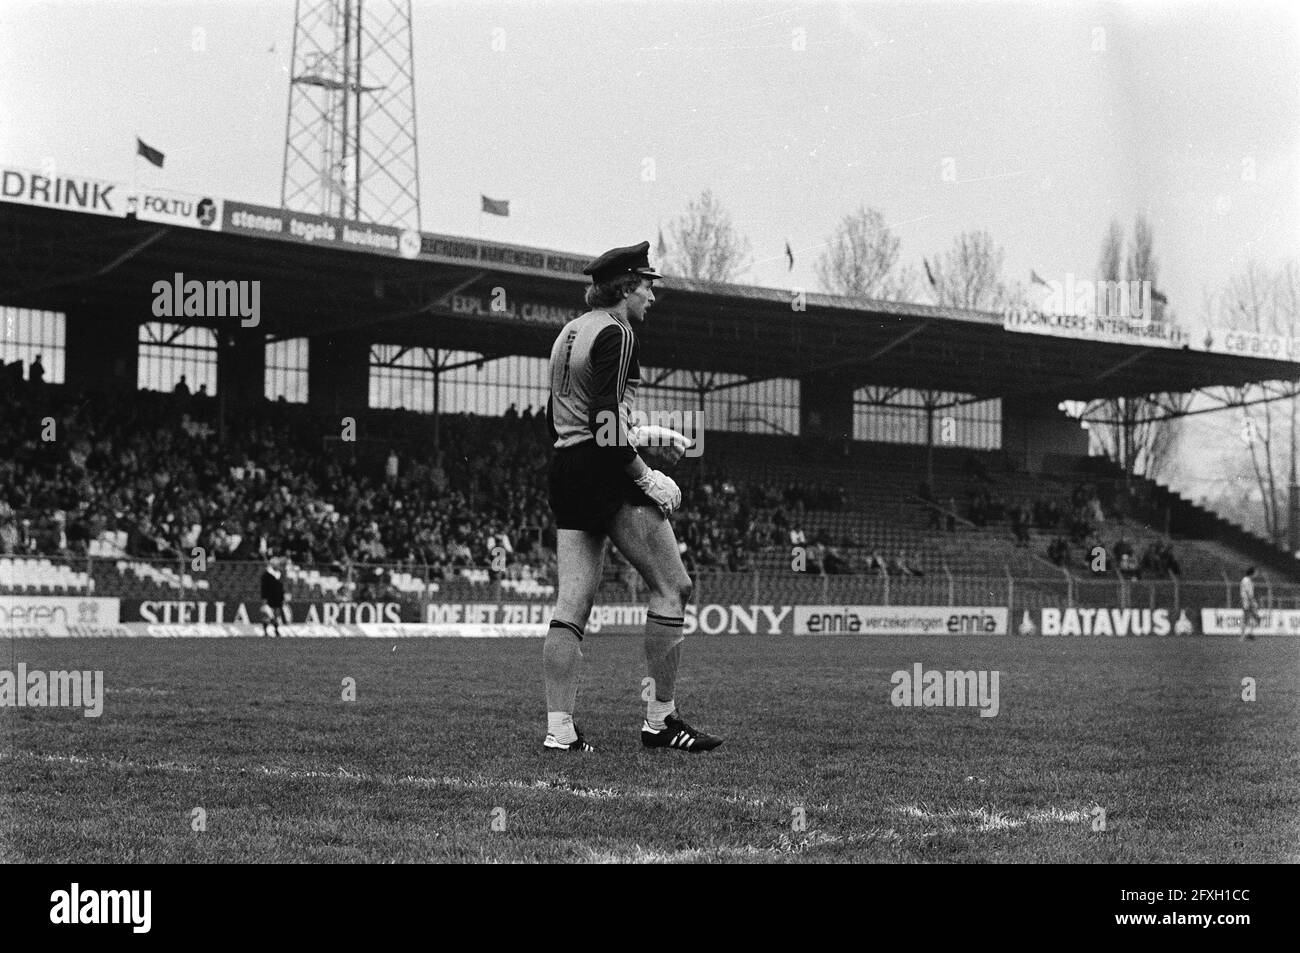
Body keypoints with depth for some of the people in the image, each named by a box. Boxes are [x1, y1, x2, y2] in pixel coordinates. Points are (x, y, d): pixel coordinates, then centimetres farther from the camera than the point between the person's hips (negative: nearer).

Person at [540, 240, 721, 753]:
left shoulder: (570, 331, 18)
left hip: (563, 470, 9)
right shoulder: (615, 333, -10)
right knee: (672, 586, -2)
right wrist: (647, 477, -15)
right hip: (605, 474, -9)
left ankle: (559, 729, -1)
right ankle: (660, 719, -2)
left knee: (572, 604, 4)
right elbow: (605, 419, -20)